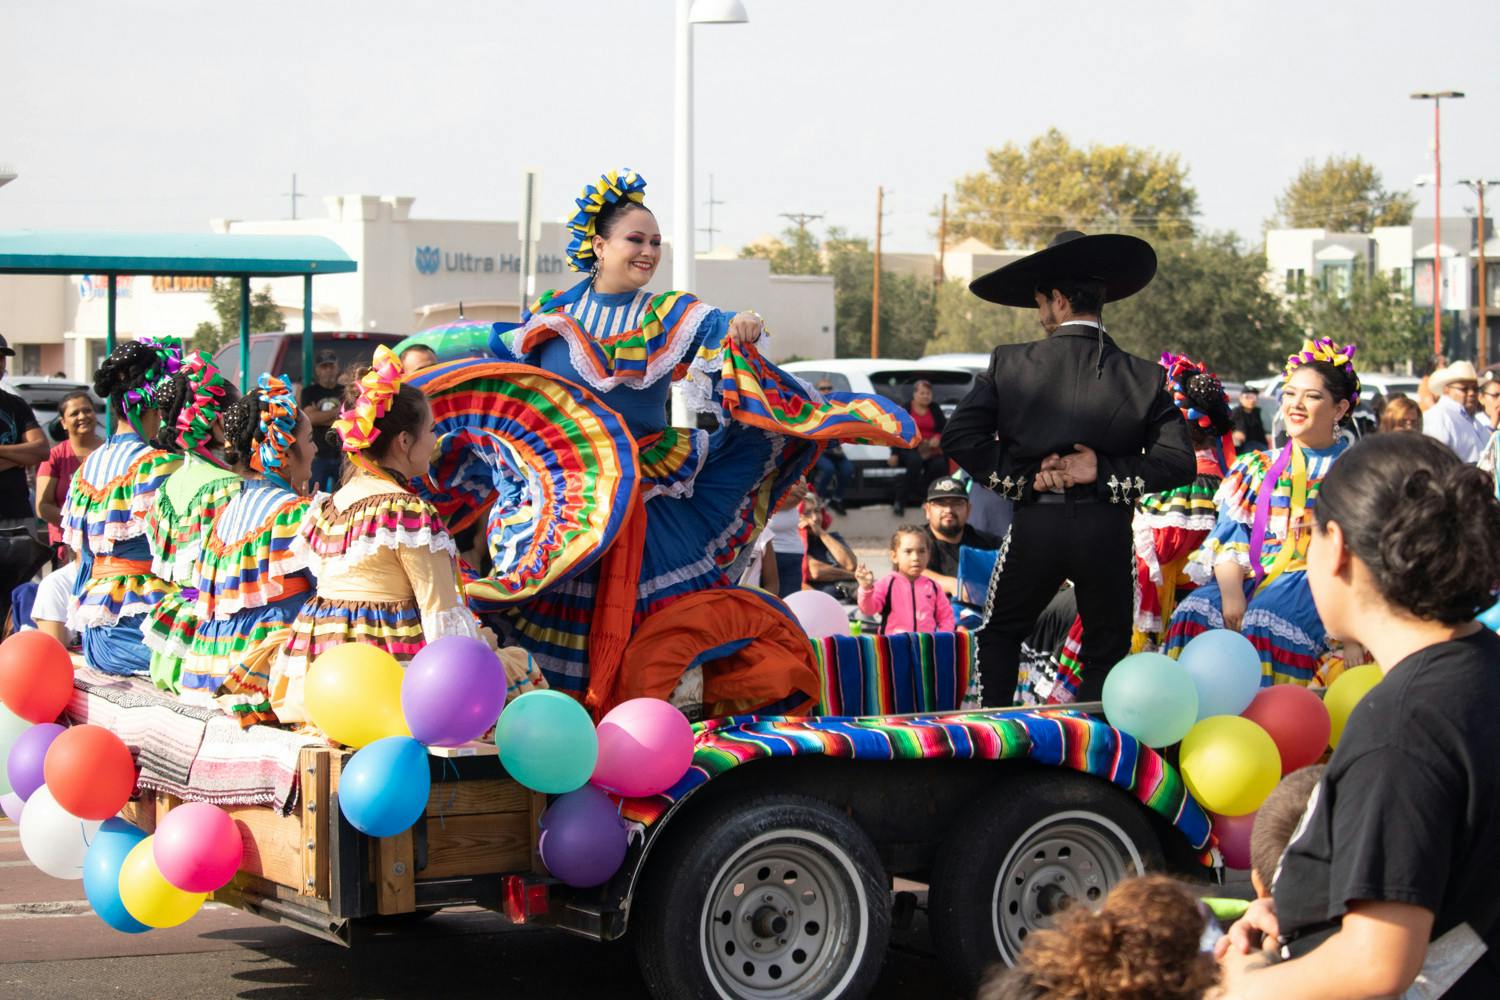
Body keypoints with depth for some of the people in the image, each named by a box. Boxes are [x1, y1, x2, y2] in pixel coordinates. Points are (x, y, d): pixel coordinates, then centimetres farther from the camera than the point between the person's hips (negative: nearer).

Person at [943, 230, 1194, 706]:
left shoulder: (1010, 364, -3)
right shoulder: (1142, 377, -1)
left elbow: (959, 437, -8)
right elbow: (1179, 461, -6)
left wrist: (1023, 478, -4)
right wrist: (1105, 472, -5)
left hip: (1036, 523, 0)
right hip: (1107, 529, 1)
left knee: (999, 635, 21)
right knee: (1106, 654, 15)